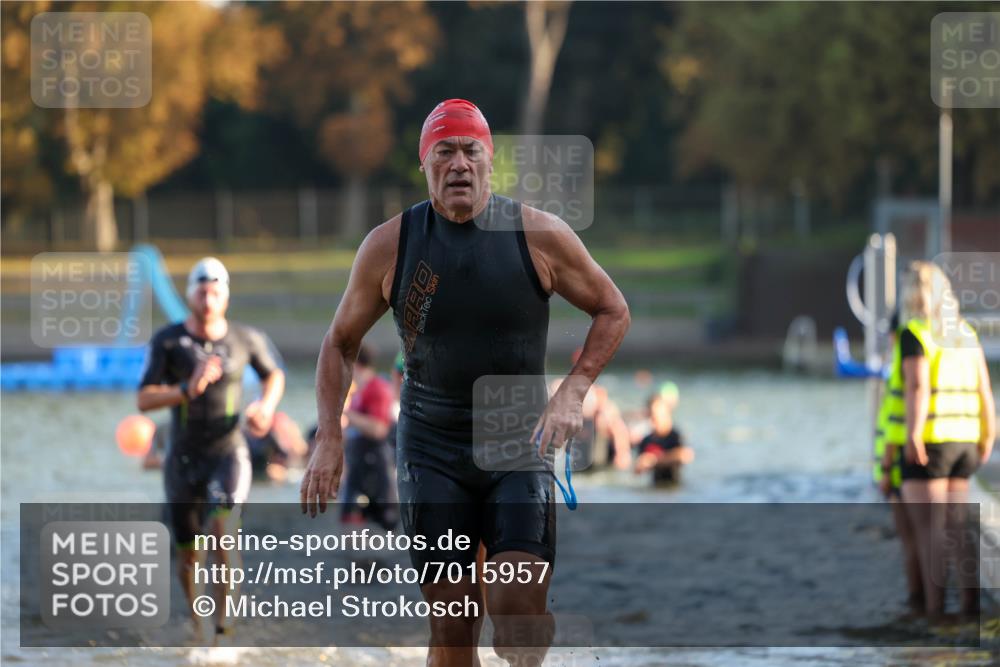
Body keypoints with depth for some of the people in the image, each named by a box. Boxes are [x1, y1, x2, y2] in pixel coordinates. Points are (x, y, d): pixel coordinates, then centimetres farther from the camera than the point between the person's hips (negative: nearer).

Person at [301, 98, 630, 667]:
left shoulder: (539, 235, -5)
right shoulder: (389, 246, -2)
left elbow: (613, 310, 7)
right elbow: (342, 342, 12)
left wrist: (572, 394, -6)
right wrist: (329, 438, 1)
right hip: (431, 448, 1)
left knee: (520, 612, -15)